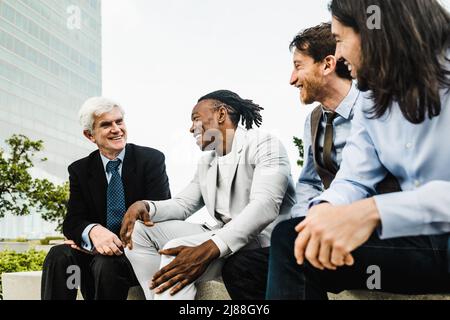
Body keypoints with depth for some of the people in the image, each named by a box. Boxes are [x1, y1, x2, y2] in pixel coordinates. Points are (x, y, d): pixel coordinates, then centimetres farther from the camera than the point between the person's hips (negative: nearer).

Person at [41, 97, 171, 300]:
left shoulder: (151, 159, -5)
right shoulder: (79, 170, 5)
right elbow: (72, 222, -3)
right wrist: (92, 231, -29)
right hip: (97, 250, 3)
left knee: (106, 263, -33)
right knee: (59, 255, -25)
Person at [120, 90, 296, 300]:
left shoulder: (263, 144, -7)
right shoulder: (206, 162, 21)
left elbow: (265, 206, -22)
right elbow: (183, 204, 19)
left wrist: (208, 249, -35)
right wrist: (145, 206, -5)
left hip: (261, 241, -8)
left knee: (176, 252, -31)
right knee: (140, 230, -1)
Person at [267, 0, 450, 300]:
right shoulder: (371, 107, 12)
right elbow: (353, 181, 6)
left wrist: (372, 211, -34)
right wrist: (326, 209, -17)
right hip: (418, 239, 6)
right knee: (290, 239, -6)